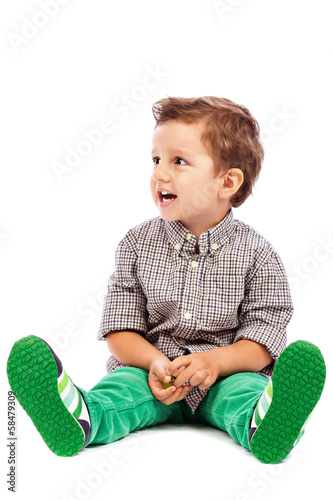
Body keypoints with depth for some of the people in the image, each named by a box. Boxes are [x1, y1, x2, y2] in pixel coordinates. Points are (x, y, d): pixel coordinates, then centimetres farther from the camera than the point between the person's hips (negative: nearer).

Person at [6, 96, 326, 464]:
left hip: (226, 375, 0)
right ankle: (79, 416, -55)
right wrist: (155, 361, -18)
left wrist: (216, 361, -23)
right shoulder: (137, 244, 5)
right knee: (122, 386, -28)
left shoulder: (256, 253, -1)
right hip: (150, 368, 1)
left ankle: (264, 421, -59)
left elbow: (263, 336, -4)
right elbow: (120, 328, 2)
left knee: (246, 389, -30)